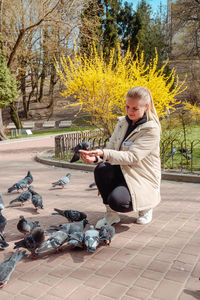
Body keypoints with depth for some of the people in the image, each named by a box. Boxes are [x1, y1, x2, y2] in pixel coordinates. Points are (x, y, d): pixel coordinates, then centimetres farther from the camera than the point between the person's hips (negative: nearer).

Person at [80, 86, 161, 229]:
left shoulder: (152, 129, -15)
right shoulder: (122, 122, 5)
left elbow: (132, 157, -26)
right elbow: (110, 148, 2)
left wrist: (104, 153, -38)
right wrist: (96, 157, -21)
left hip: (143, 179, -5)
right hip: (121, 172, 6)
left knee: (116, 201, -31)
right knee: (102, 168, -27)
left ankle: (145, 206, 6)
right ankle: (111, 214, -7)